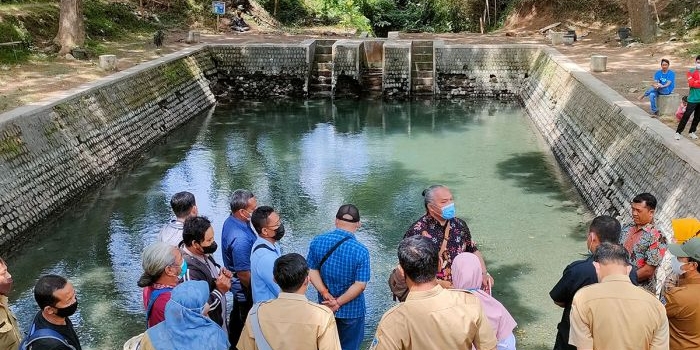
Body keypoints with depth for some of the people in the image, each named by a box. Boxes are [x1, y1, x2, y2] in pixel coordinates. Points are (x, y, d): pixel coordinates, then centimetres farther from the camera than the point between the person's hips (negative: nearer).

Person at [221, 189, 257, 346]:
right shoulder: (240, 239, -37)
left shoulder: (231, 221, -7)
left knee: (237, 313, 28)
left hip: (237, 284, 10)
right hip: (245, 287, -10)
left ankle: (234, 344, 48)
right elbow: (244, 274, -29)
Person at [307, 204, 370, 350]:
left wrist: (325, 294, -11)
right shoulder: (361, 251, -22)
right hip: (351, 310, -3)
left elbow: (311, 270, -8)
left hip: (325, 306, 4)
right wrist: (339, 302, -14)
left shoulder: (317, 241, -11)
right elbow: (360, 285, -21)